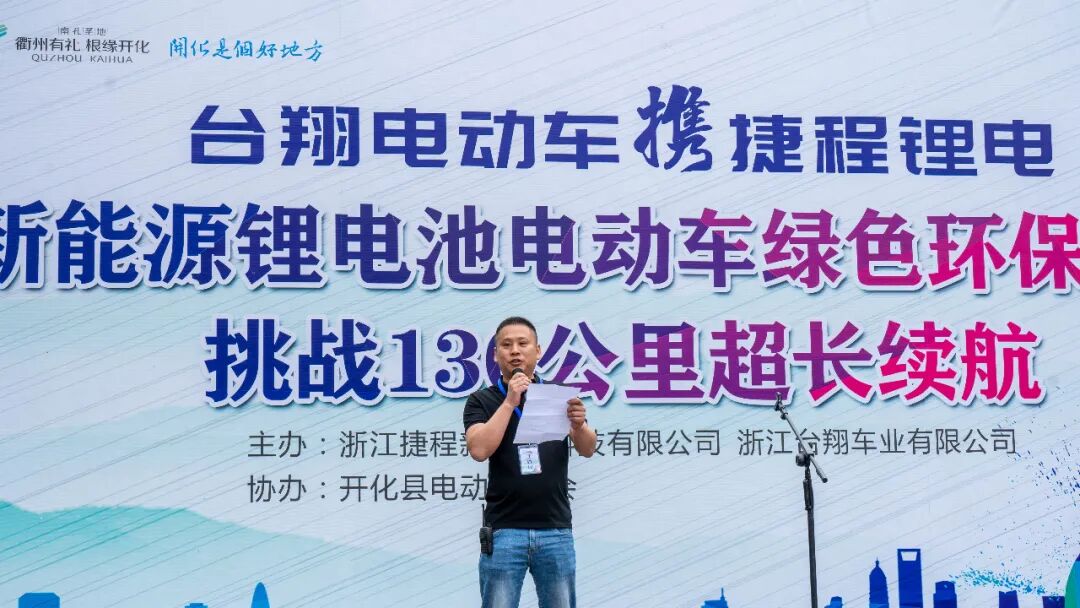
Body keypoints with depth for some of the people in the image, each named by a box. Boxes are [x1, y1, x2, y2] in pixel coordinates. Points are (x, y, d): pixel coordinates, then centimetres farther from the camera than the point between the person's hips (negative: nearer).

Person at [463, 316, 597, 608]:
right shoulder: (481, 401, 2)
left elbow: (587, 449, -3)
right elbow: (479, 450, -15)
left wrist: (578, 423, -25)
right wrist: (510, 401, -18)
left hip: (555, 529, 2)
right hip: (504, 529, -2)